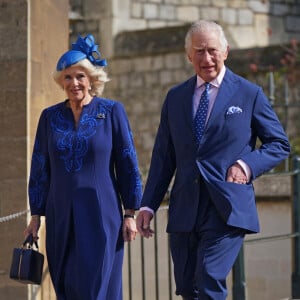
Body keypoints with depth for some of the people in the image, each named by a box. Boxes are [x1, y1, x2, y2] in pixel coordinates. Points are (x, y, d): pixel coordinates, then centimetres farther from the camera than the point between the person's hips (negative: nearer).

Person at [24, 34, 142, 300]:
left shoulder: (112, 111, 0)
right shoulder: (50, 117, 8)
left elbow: (127, 165, 1)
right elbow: (40, 169, 11)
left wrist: (130, 214, -3)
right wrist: (36, 216, 7)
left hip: (101, 216, -3)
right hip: (61, 218, 3)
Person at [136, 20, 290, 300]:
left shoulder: (249, 94, 4)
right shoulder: (175, 97, 14)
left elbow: (279, 143, 8)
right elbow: (163, 157, 15)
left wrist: (248, 164, -10)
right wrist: (148, 205, 7)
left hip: (228, 208, -4)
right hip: (184, 211, 4)